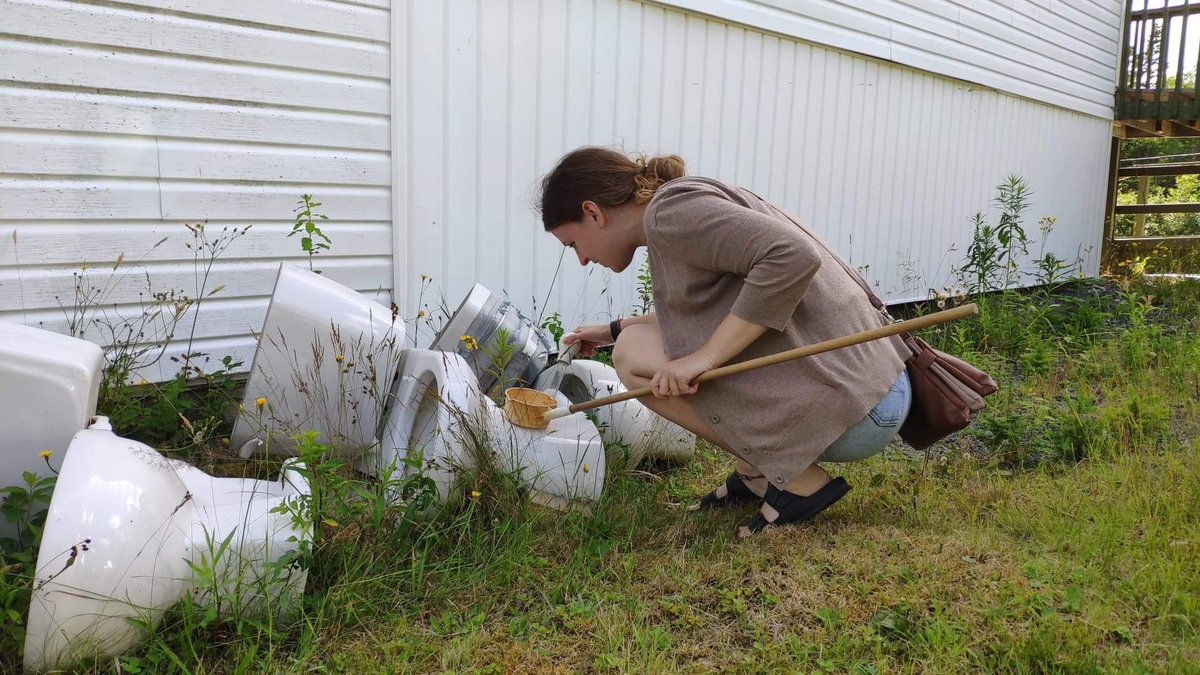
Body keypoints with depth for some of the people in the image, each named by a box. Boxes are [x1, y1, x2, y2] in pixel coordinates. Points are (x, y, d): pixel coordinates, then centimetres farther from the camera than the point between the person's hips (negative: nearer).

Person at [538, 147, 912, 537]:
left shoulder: (669, 209, -13)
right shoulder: (686, 199, 16)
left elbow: (795, 256, -26)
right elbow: (696, 315, 29)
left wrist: (707, 355, -22)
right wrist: (613, 330, 30)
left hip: (853, 411, -10)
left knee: (635, 356, -9)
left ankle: (797, 480, -5)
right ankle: (757, 471, 13)